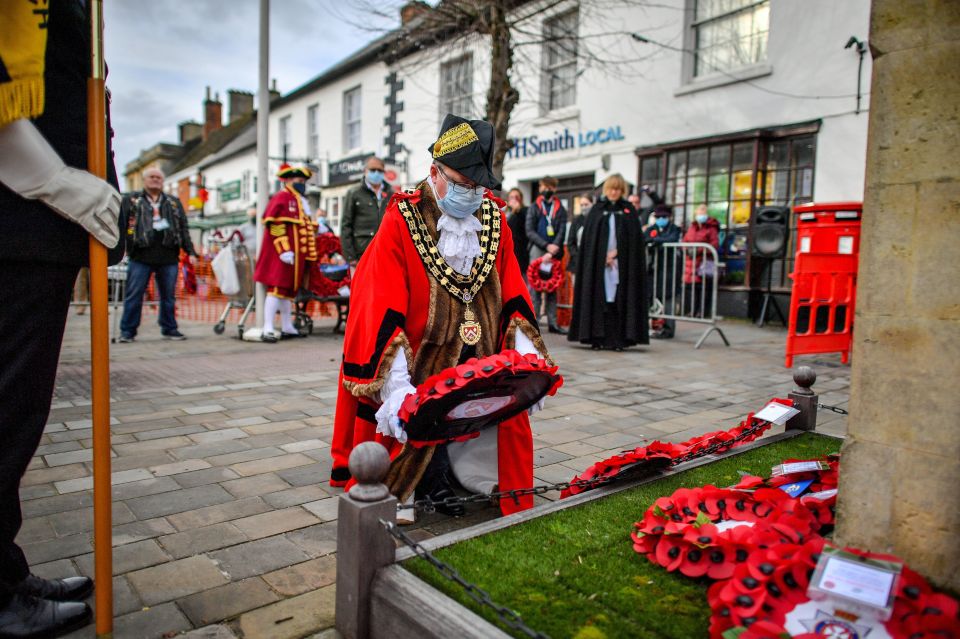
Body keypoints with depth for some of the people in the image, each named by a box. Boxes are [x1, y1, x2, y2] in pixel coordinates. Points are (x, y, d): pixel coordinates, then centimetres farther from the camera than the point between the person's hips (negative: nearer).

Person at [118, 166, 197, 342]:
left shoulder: (174, 203, 18)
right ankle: (127, 331, 7)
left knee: (168, 296, 7)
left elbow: (183, 230, 16)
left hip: (168, 256, 2)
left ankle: (169, 329, 17)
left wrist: (190, 252, 7)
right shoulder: (131, 200, 11)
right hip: (140, 256, -2)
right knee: (134, 295, 0)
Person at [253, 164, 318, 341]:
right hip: (283, 253, -9)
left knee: (290, 289, 12)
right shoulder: (281, 197, -7)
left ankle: (287, 328, 19)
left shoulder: (301, 202, 22)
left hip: (297, 254, 9)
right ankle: (267, 329, -12)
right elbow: (273, 225, -16)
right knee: (277, 287, -12)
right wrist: (283, 250, -21)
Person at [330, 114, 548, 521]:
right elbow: (384, 311, -20)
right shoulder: (402, 221, -13)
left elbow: (513, 296, 3)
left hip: (479, 361, 5)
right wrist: (396, 387, -29)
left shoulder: (494, 220, 2)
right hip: (418, 362, -4)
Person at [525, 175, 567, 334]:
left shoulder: (560, 209, 11)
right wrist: (546, 245, -14)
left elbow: (561, 232, 1)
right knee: (535, 285, -4)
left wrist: (552, 252, -12)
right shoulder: (534, 208, 9)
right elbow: (530, 232, -1)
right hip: (537, 250, -1)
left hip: (554, 253, 1)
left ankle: (552, 322, 6)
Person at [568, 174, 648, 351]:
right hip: (598, 262, 0)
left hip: (622, 263, 0)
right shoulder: (597, 209, 10)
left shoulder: (629, 210, 11)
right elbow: (589, 236, 3)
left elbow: (634, 236, 4)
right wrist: (604, 257, -7)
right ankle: (598, 338, -1)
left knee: (619, 301, -4)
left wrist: (616, 253, -8)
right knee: (599, 300, -3)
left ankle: (618, 339, -2)